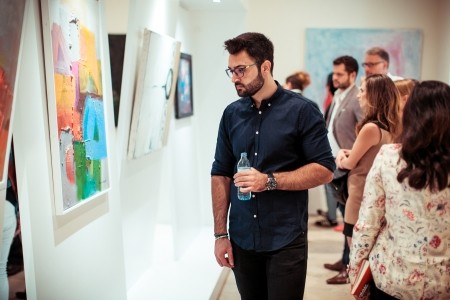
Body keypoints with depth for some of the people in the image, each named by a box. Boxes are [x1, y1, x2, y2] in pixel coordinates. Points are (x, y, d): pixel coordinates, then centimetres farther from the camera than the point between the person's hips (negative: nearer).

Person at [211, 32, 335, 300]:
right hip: (242, 240, 4)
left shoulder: (302, 110, -8)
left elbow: (324, 170, -10)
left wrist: (270, 181, -20)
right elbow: (221, 175, 6)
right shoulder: (231, 114, 4)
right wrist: (221, 234, 3)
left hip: (286, 241, -4)